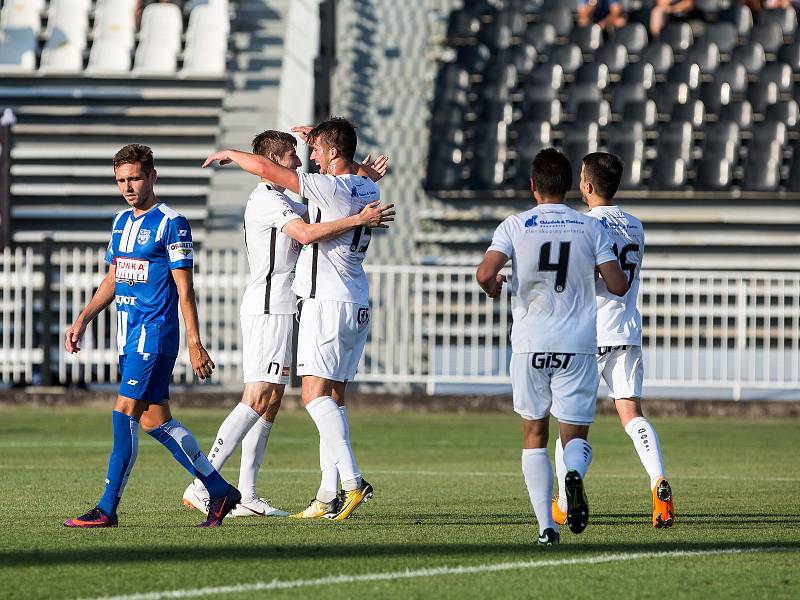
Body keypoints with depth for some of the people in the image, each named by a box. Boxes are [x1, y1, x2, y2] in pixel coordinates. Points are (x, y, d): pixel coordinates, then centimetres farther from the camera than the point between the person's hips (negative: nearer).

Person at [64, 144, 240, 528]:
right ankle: (220, 491, 16)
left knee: (125, 411, -12)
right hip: (129, 334, 8)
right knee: (153, 419, 8)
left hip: (155, 333, -8)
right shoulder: (121, 222, 15)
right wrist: (83, 320, 14)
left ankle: (107, 508, -10)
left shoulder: (171, 223, -8)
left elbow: (184, 289, -10)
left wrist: (194, 343, -12)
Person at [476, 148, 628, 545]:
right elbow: (618, 286, -1)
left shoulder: (515, 226, -1)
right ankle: (574, 474, -30)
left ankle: (546, 525, 0)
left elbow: (485, 274, -14)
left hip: (530, 345, 0)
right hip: (578, 346, 0)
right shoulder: (591, 228, 3)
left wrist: (493, 287, 9)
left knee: (534, 436, 13)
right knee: (575, 436, 6)